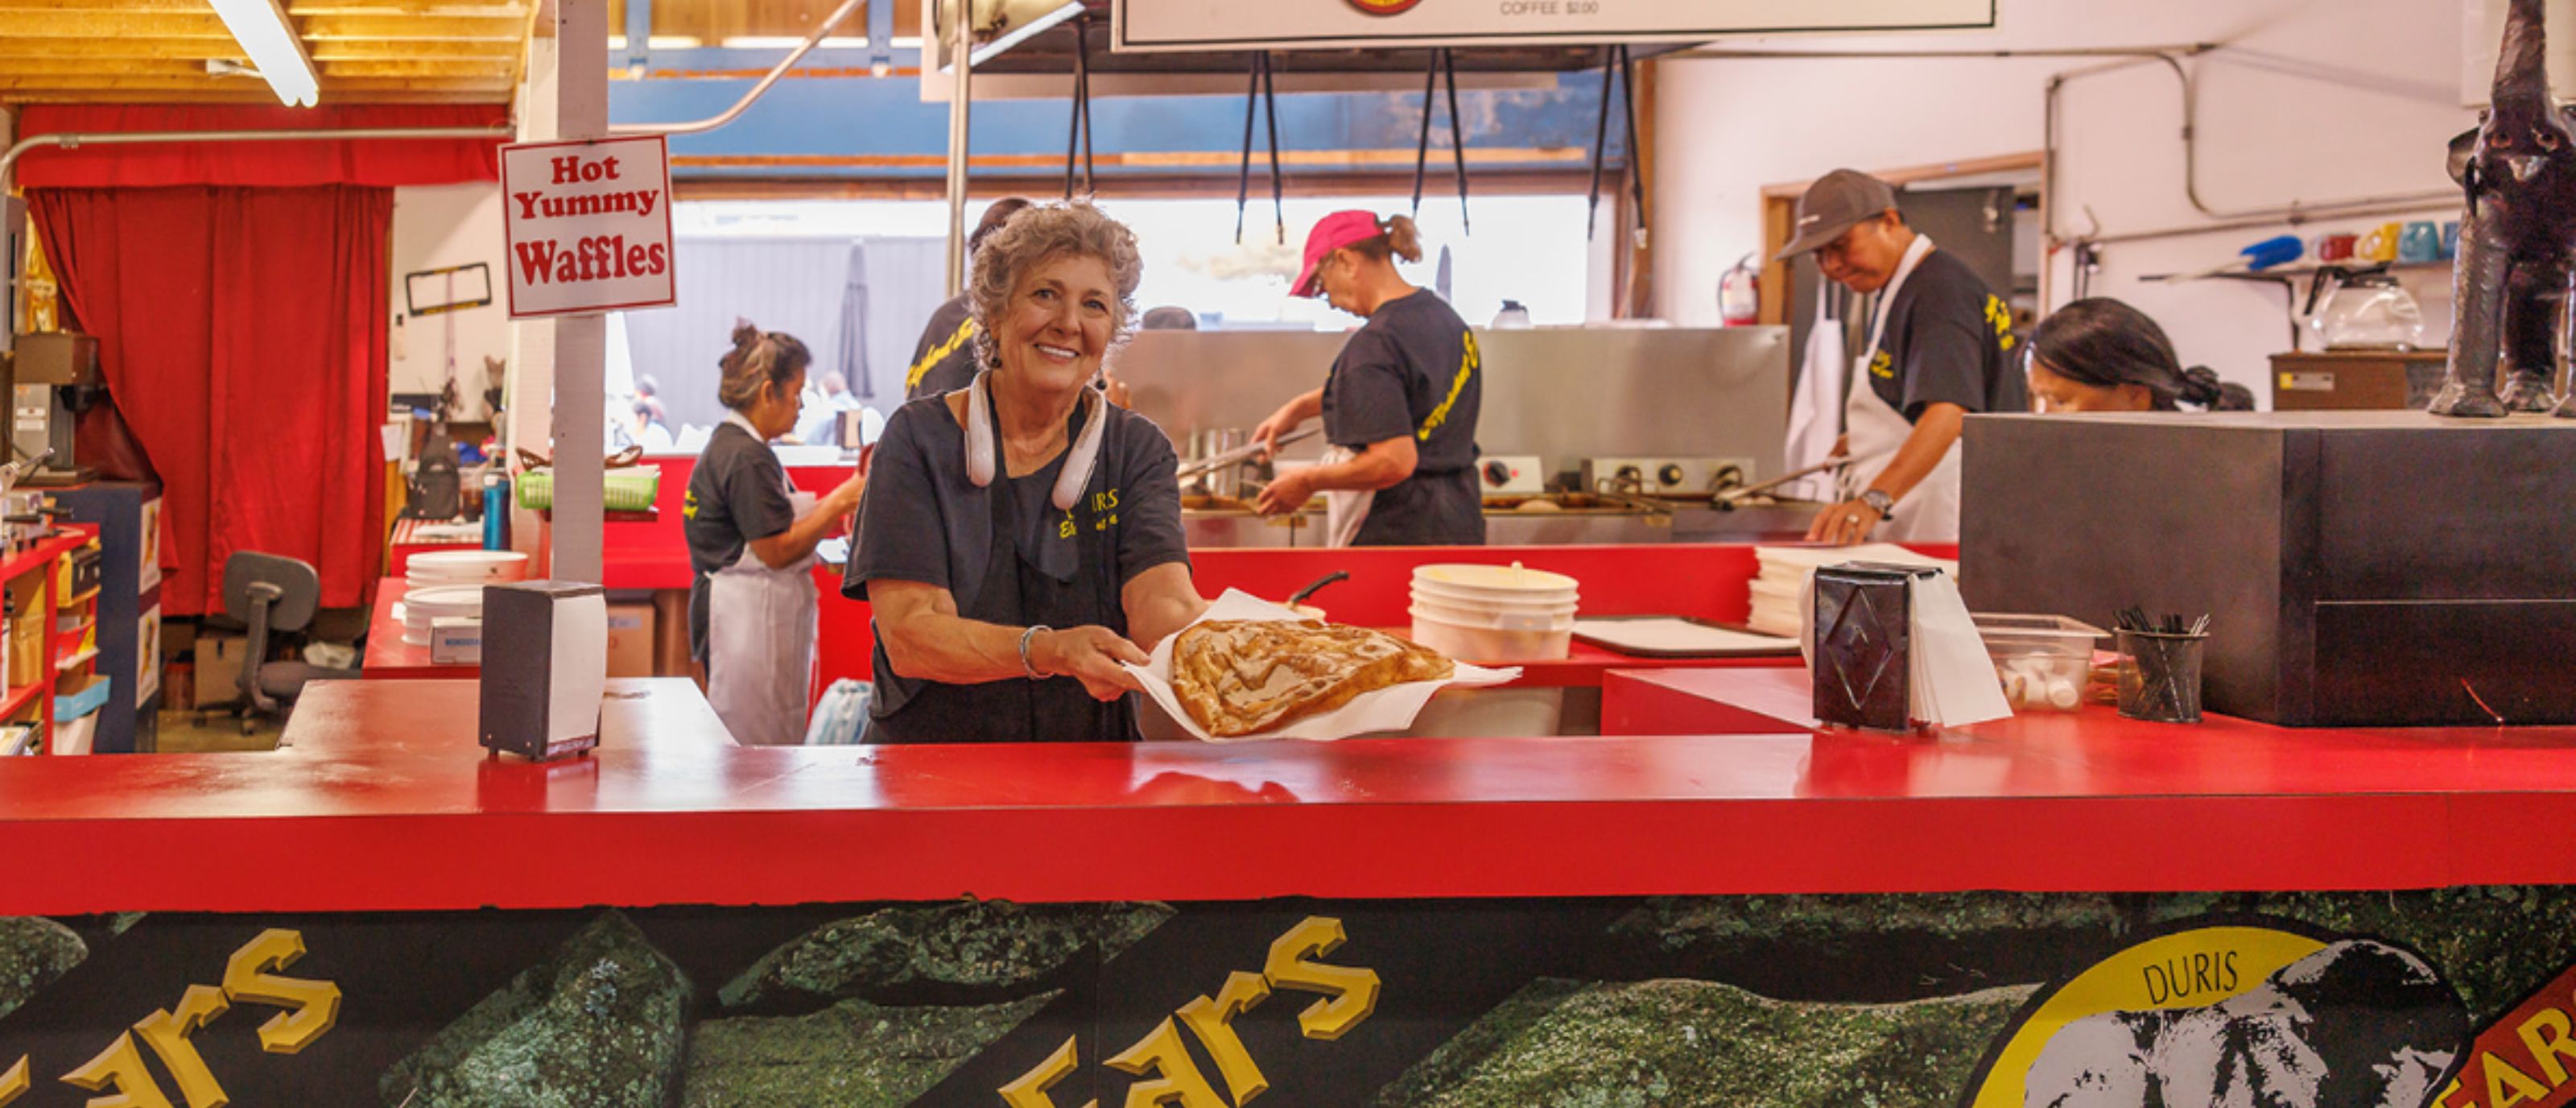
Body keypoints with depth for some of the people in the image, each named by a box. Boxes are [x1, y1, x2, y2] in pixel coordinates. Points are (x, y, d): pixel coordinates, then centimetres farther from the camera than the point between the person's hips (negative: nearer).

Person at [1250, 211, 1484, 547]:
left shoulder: (1374, 343, -18)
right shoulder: (1440, 313, 10)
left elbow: (1394, 462, -23)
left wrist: (1309, 481, -11)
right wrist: (1299, 408, 29)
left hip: (1397, 536, -9)